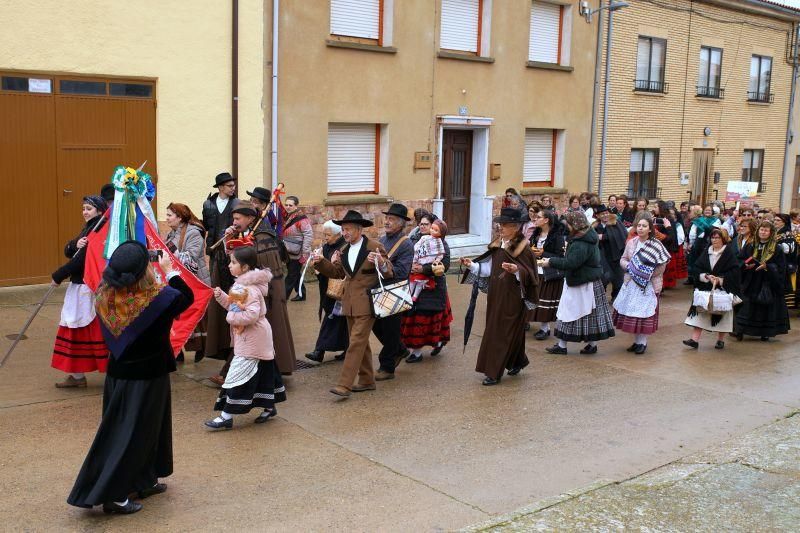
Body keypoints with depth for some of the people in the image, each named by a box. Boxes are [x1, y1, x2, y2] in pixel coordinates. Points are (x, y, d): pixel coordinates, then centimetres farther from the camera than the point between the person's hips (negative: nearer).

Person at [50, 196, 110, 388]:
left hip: (91, 289, -10)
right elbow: (68, 251, 8)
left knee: (94, 330, -3)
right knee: (76, 329, 13)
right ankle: (77, 375, 21)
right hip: (79, 287, 10)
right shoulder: (88, 229, 15)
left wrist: (58, 276, -10)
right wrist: (76, 244, -15)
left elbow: (80, 260, -19)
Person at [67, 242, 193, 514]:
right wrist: (170, 271, 7)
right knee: (133, 432, 5)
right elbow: (186, 297, -3)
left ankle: (145, 481, 35)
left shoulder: (105, 296, -9)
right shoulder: (157, 297, -22)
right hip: (147, 377, -6)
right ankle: (114, 495, 7)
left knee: (133, 428, 20)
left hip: (117, 373, 6)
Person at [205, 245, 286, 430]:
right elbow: (234, 305, 19)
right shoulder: (241, 284, 9)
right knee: (262, 373, 19)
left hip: (251, 340, -10)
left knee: (238, 375, -6)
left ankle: (226, 416, -1)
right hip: (251, 338, 10)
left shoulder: (250, 288, -22)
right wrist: (221, 296, 3)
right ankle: (269, 407, 31)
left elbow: (252, 315, -32)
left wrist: (231, 317, -20)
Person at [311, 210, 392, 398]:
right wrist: (321, 262, 2)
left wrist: (381, 263, -32)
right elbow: (337, 272, 15)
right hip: (350, 304, 7)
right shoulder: (344, 250, 11)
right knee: (360, 343, 13)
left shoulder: (374, 247, -9)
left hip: (367, 304, -7)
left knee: (356, 342, -10)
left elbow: (389, 272, -11)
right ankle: (367, 380, 23)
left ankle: (344, 384, -12)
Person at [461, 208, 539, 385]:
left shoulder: (523, 248, -13)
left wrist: (516, 270, -35)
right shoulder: (497, 246, 8)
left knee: (504, 333, -2)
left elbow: (529, 275, -17)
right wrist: (472, 265, 0)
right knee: (494, 329, 14)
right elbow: (489, 269, 11)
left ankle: (495, 372, 6)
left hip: (513, 298, -8)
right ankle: (517, 362, 33)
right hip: (496, 296, 8)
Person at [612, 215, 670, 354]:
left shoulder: (656, 245, -8)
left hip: (648, 285, -5)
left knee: (644, 312, -2)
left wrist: (647, 273, -16)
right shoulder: (631, 242, 6)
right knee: (631, 311, 7)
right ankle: (636, 341, 19)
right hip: (631, 284, 5)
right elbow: (623, 259, 12)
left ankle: (642, 342, 7)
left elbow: (662, 266, -11)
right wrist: (629, 266, -8)